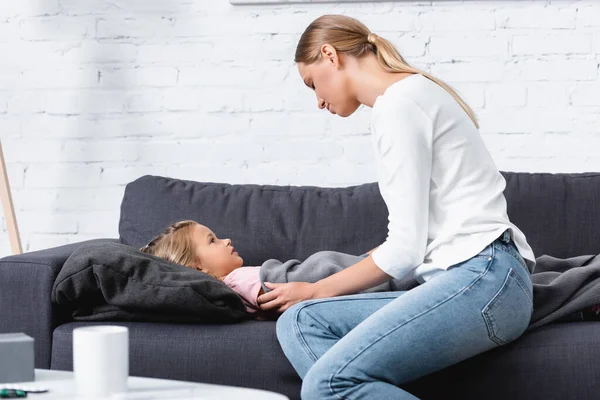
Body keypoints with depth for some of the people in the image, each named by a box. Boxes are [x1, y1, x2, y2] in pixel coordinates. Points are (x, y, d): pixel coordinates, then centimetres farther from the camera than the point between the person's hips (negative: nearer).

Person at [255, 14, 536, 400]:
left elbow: (405, 249, -9)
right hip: (459, 281, 10)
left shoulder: (398, 102, -6)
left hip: (483, 279, -10)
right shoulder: (412, 92, 23)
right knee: (298, 321, -1)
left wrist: (317, 290, 5)